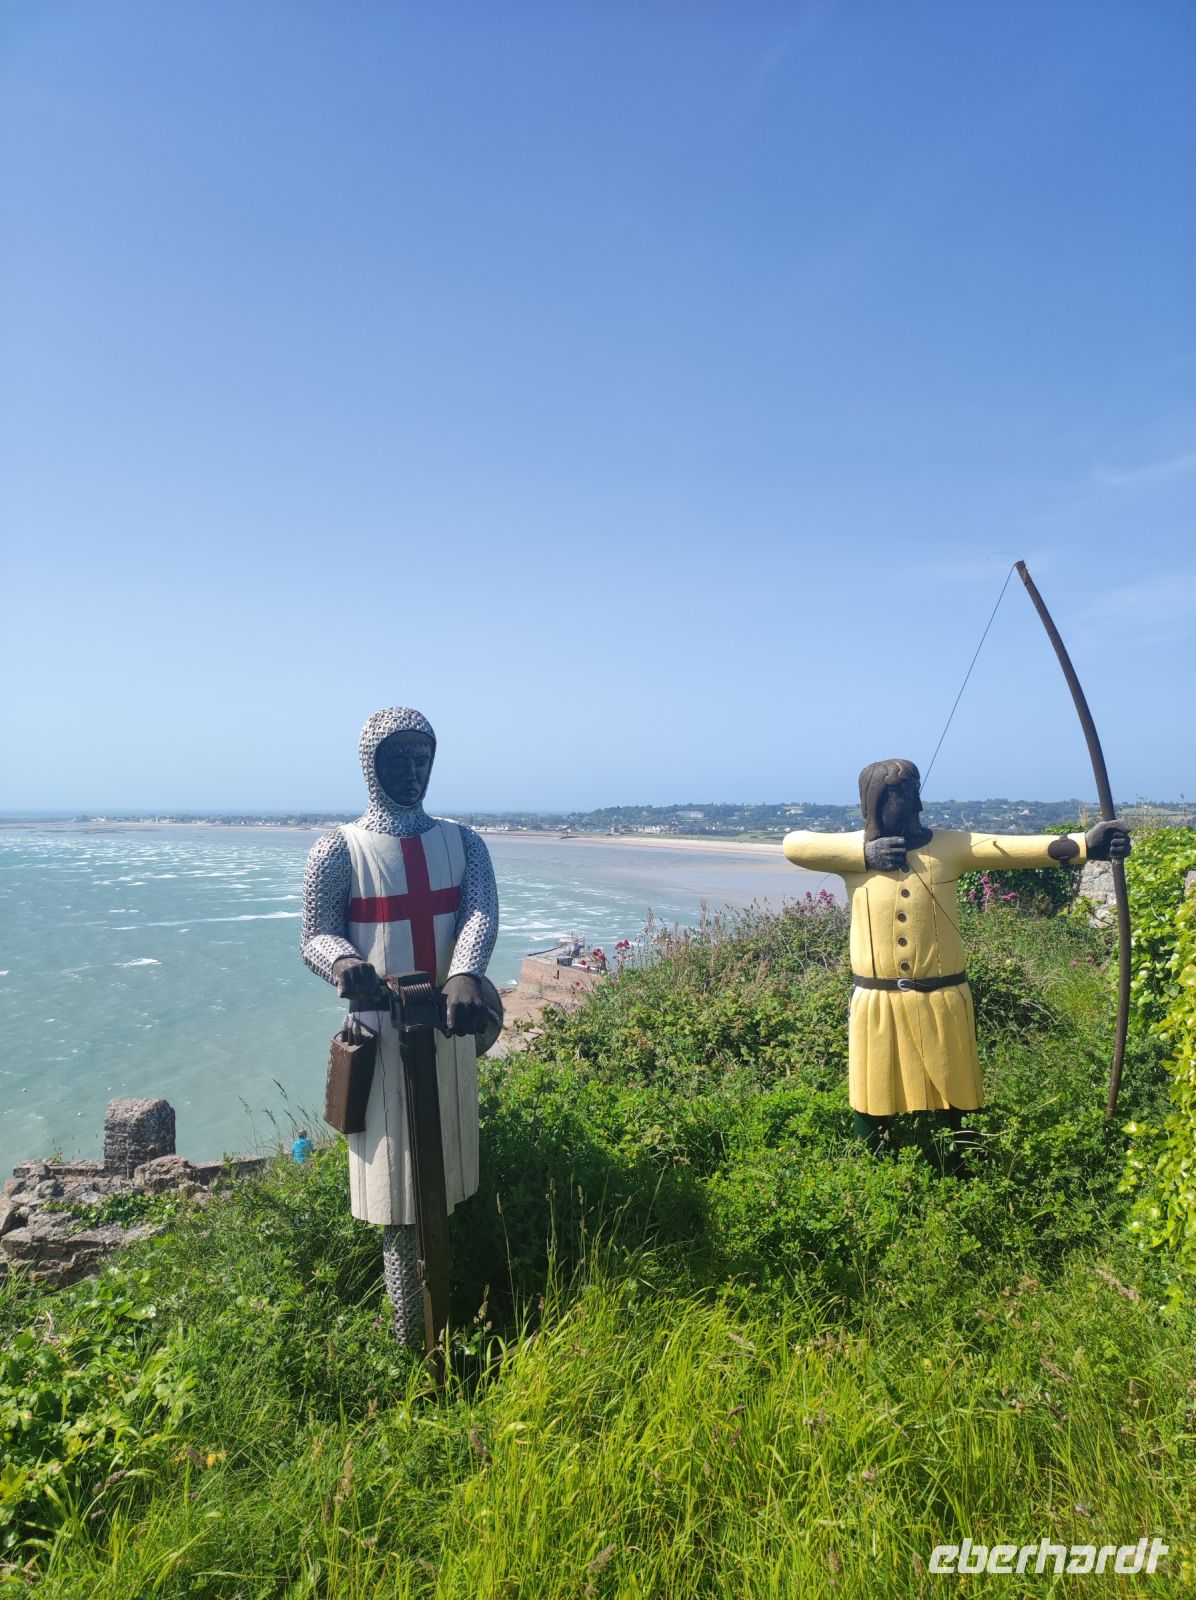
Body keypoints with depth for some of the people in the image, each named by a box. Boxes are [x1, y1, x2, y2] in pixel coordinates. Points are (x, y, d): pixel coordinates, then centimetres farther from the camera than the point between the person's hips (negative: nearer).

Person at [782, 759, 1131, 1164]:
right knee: (872, 1104, 10)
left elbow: (1012, 846, -13)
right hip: (877, 1002, 0)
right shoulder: (854, 849, 0)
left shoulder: (949, 845, -1)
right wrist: (864, 854, -15)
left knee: (950, 1101, 11)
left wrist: (1084, 844, -29)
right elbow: (794, 842, -9)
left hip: (942, 998, 1)